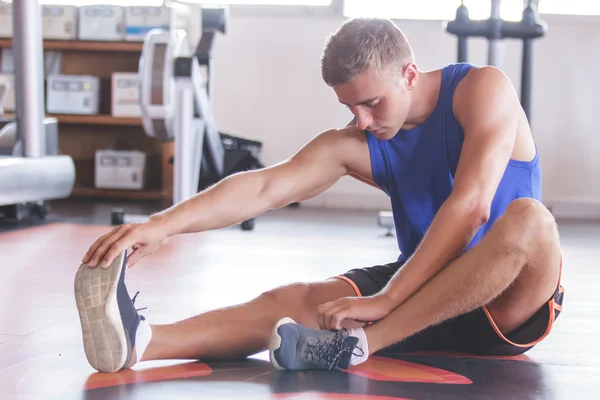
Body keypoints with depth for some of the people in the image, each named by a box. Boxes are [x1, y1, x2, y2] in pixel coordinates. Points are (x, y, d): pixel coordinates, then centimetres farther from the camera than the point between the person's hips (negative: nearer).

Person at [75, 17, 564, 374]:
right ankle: (138, 341, -44)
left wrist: (384, 300, -31)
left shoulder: (482, 89, -12)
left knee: (530, 220, -36)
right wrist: (162, 225, -28)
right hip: (422, 289, 4)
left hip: (505, 305, -3)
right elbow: (264, 187, -13)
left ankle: (357, 344, -42)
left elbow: (470, 204, -25)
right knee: (295, 299, -21)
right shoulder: (354, 146, 1)